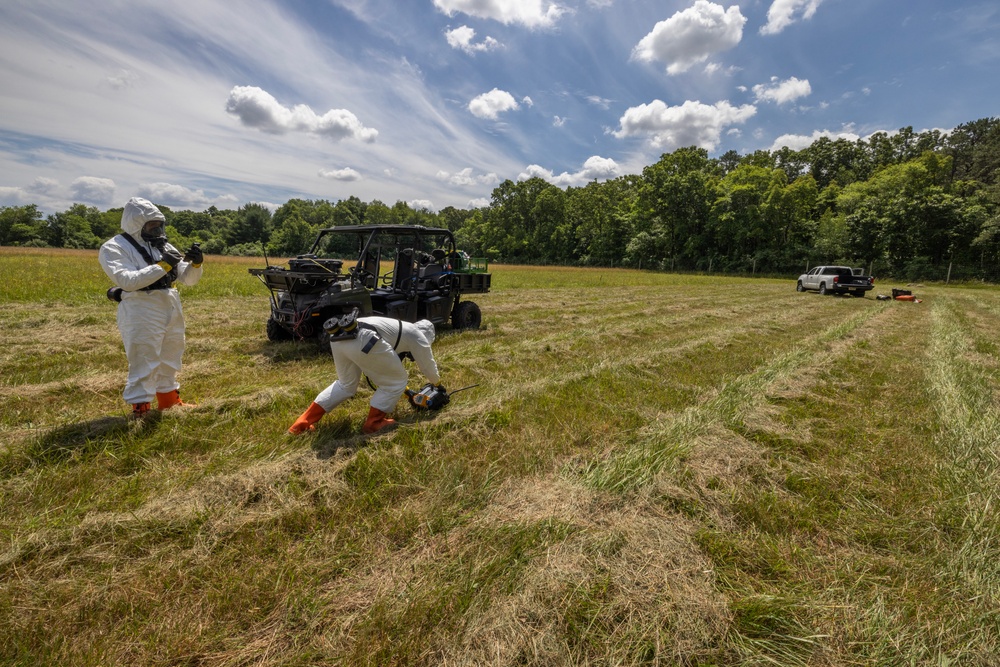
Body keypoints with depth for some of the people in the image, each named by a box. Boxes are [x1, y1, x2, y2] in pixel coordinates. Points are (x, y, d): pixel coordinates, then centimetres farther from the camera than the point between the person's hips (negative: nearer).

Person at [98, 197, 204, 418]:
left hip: (171, 309, 7)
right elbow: (128, 280, -19)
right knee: (143, 364, -4)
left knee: (169, 360, 18)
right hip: (141, 313, -6)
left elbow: (187, 279, 11)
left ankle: (169, 400, 34)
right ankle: (140, 410, 7)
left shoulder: (163, 246, 13)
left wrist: (195, 264, -9)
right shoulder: (113, 248, -4)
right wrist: (162, 266, -21)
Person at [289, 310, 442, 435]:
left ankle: (304, 421, 29)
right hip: (363, 341, -9)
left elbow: (390, 368, 51)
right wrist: (438, 383, 49)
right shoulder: (417, 335, 19)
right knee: (396, 382, 11)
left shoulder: (400, 329, 40)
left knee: (346, 385, 30)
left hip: (338, 339, 9)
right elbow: (427, 364, 29)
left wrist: (406, 391, 61)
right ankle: (373, 423, 19)